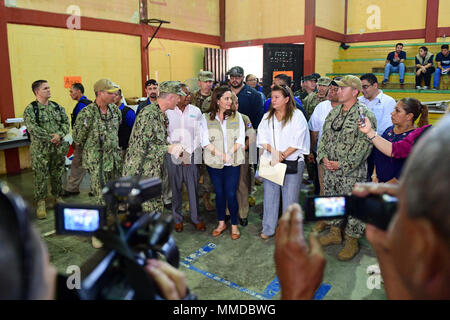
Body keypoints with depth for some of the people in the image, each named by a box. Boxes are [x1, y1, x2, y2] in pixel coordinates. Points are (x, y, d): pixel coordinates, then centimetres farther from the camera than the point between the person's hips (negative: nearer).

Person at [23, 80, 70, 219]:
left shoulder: (57, 107, 10)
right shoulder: (30, 109, -5)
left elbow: (66, 123, 4)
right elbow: (33, 128, -15)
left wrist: (59, 135, -14)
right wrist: (50, 138, -19)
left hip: (58, 149, 4)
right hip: (40, 150, -4)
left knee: (57, 175, 14)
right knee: (40, 177, 2)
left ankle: (58, 198, 30)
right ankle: (41, 204, 14)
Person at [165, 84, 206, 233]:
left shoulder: (196, 111, 3)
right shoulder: (168, 112, 0)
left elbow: (199, 135, 2)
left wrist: (189, 152, -6)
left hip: (192, 155, 1)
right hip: (173, 156, 0)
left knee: (193, 187, 3)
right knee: (176, 188, 8)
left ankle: (196, 218, 19)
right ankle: (177, 219, 23)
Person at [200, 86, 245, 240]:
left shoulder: (237, 116, 5)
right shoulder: (206, 117, 1)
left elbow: (241, 139, 0)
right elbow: (205, 141, -5)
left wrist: (229, 154, -13)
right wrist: (221, 155, -14)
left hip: (233, 163, 0)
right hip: (214, 162, 1)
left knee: (231, 194, -2)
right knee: (219, 193, 11)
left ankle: (234, 225, 16)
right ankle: (221, 223, 28)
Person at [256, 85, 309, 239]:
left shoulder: (297, 116, -3)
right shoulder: (267, 117, 12)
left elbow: (297, 142, -9)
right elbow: (262, 138, 5)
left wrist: (282, 156, -12)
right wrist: (274, 151, -12)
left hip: (292, 163, -4)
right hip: (270, 162, 4)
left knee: (290, 197, 3)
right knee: (270, 196, 8)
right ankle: (268, 229, 20)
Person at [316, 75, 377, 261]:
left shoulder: (365, 115, -13)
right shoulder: (333, 113, 10)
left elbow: (364, 146, -18)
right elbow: (324, 137, 13)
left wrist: (342, 165, -20)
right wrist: (323, 157, -4)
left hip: (352, 173, -7)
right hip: (330, 170, 7)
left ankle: (352, 242, 21)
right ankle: (335, 233, 37)